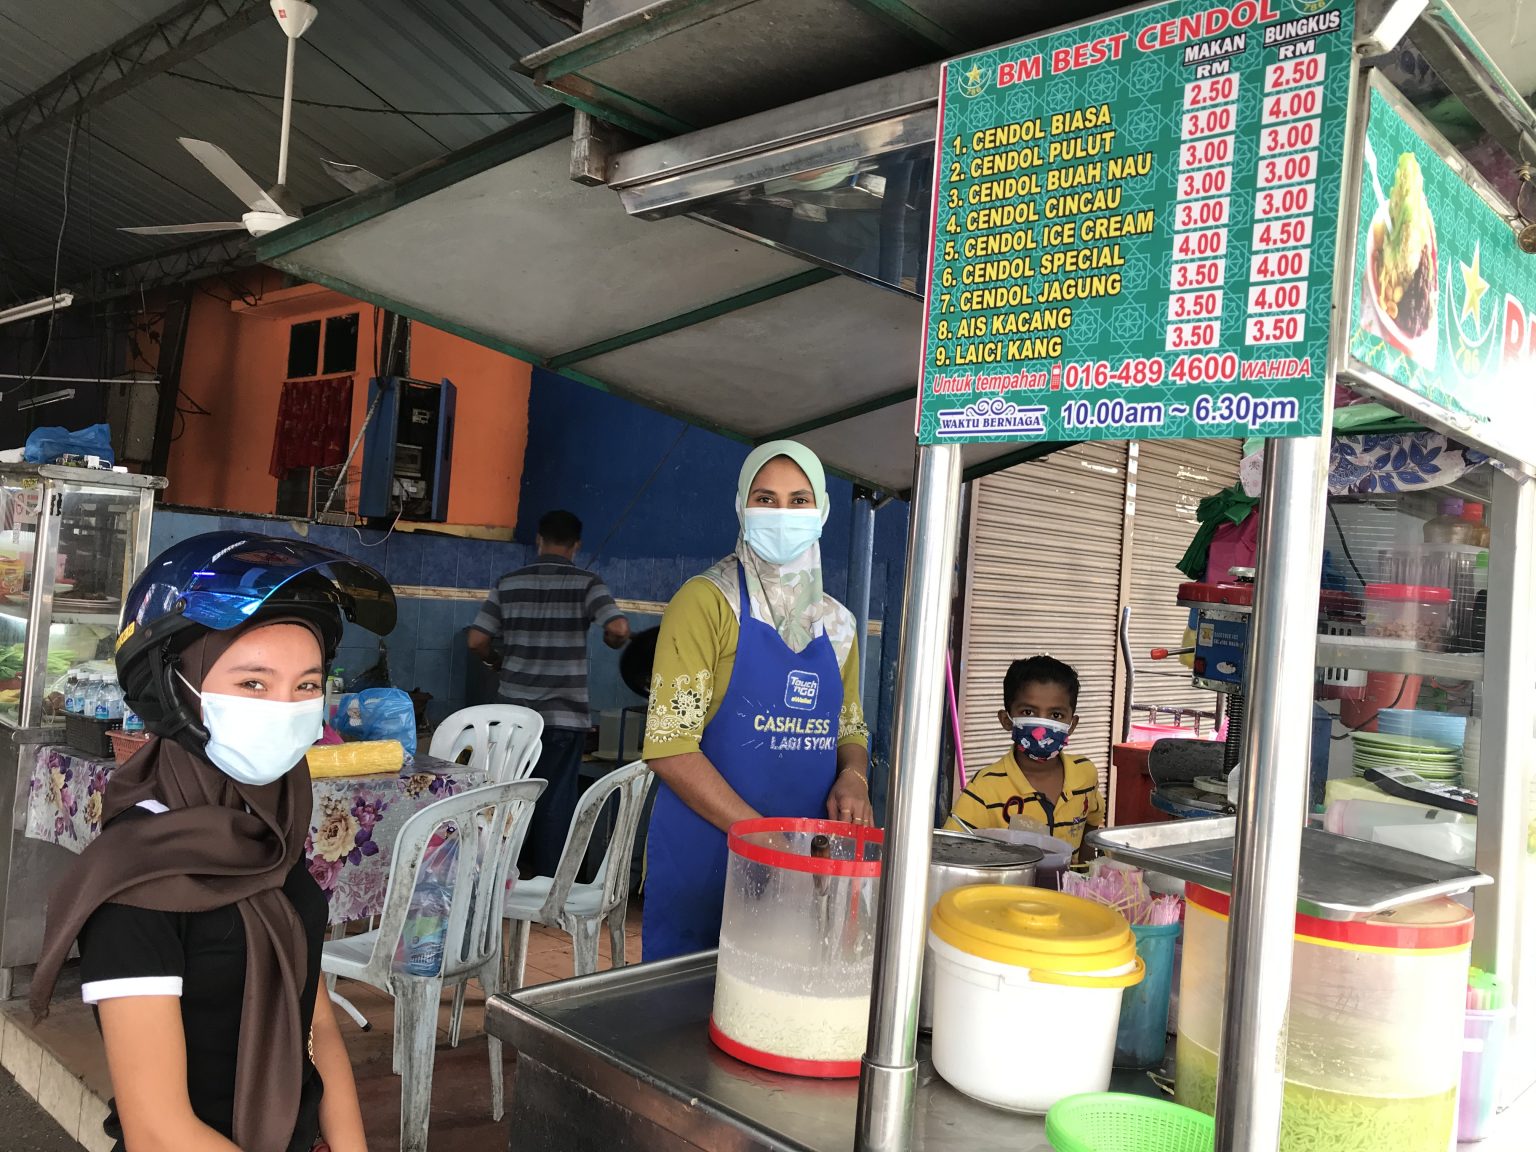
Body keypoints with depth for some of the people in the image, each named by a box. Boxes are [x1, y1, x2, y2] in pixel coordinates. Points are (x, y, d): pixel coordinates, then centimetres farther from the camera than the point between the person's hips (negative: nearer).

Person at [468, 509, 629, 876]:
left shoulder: (509, 583, 3)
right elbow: (619, 629, -18)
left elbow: (477, 641, -1)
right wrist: (611, 642, 4)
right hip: (564, 714, -2)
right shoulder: (586, 582, -5)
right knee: (555, 805, 7)